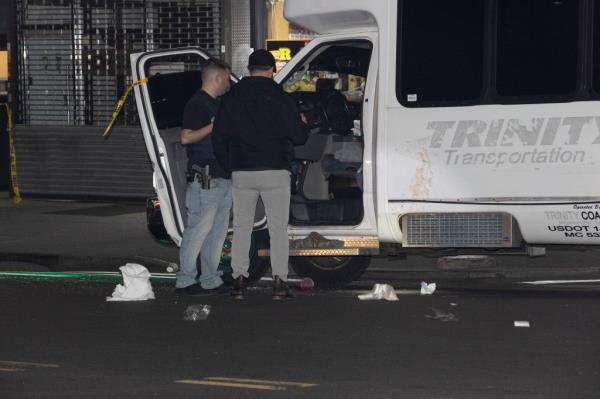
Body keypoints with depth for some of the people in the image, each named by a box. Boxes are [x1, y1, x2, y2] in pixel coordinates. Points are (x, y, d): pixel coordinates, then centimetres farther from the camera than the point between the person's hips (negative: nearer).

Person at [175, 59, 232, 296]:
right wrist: (212, 127, -19)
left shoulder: (216, 104, 20)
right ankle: (185, 281, -6)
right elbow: (186, 137, -19)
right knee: (199, 229, -9)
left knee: (218, 231, 10)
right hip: (205, 178, -10)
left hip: (222, 177, 10)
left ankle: (211, 280, 14)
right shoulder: (197, 104, -9)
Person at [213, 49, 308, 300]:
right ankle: (279, 281, -3)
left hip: (241, 173, 2)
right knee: (278, 228, 3)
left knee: (241, 227, 9)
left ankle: (239, 280, 3)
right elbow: (299, 136, -2)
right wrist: (303, 126, 20)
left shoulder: (231, 99, 5)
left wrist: (229, 166, 17)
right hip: (275, 172, -2)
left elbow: (219, 138, 5)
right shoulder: (281, 99, -4)